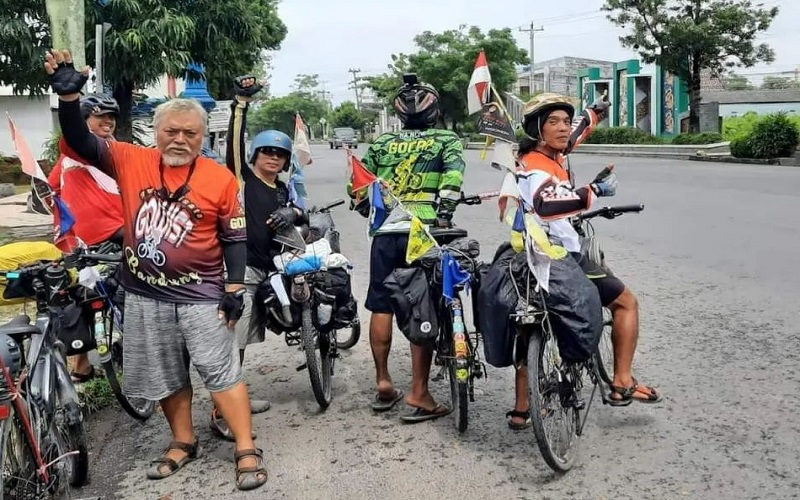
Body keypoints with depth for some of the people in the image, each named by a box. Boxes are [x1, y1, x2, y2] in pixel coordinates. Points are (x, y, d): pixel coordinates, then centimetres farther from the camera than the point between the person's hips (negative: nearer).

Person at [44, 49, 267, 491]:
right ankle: (183, 442, 33)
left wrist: (235, 289, -7)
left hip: (200, 295, -3)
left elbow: (235, 239, -2)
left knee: (221, 371, -1)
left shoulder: (221, 179, -7)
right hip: (145, 295, 3)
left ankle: (246, 451, 8)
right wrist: (68, 96, -23)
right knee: (165, 376, 15)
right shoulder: (132, 161, -2)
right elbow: (81, 143, -7)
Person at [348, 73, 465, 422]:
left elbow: (357, 187, 12)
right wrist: (443, 216, -5)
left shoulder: (382, 142, 15)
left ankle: (383, 383, 21)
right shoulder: (446, 140, 8)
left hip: (385, 232, 3)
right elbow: (452, 179, -11)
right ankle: (418, 395, 1)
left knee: (381, 306, 12)